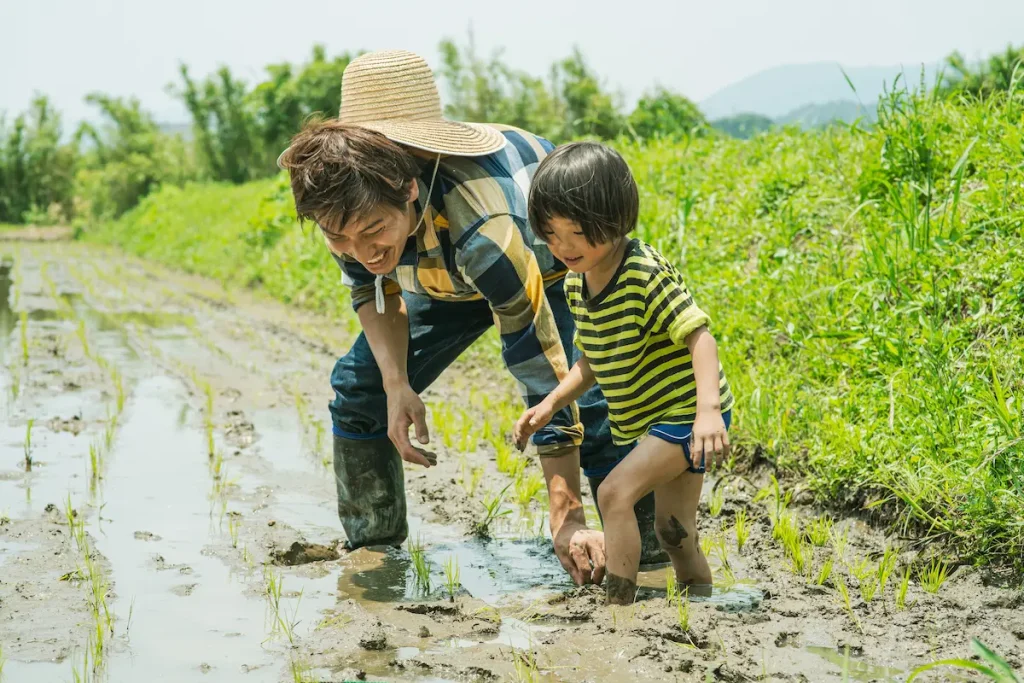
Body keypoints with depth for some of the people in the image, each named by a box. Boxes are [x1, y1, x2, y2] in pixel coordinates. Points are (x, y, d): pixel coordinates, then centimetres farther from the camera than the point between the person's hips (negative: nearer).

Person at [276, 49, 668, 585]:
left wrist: (567, 520, -41)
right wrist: (396, 384, -23)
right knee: (359, 385, -3)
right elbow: (372, 287, -7)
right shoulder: (344, 192, -30)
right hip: (447, 273, 6)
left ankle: (652, 555, -12)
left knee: (587, 400, -28)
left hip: (553, 262, -5)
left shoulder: (484, 230, -47)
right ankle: (371, 550, 14)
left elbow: (543, 378, -42)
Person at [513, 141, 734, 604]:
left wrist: (708, 408, -41)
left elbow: (699, 336, -28)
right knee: (673, 531, 16)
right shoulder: (575, 286, 2)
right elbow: (594, 361, 14)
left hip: (687, 414, -9)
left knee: (615, 491, -20)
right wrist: (550, 404, 2)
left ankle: (617, 601, -15)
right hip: (655, 420, 9)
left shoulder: (647, 274, -23)